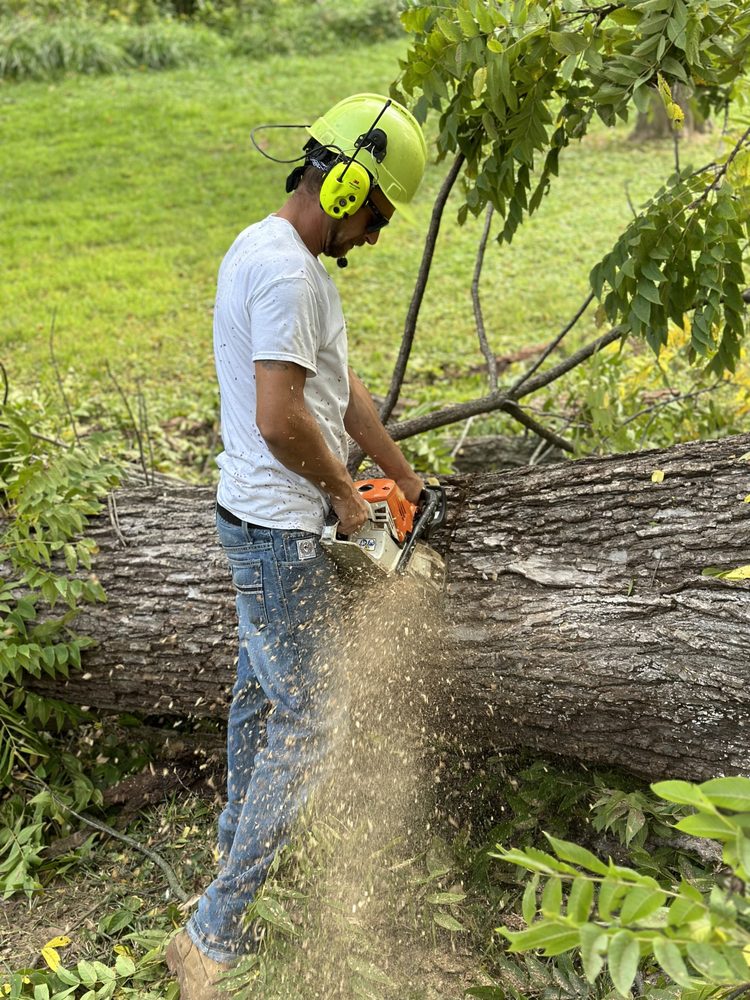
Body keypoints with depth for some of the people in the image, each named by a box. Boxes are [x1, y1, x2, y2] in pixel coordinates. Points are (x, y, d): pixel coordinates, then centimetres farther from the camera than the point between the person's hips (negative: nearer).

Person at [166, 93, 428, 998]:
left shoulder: (264, 249, 13)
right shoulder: (286, 270, -21)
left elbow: (339, 388, 16)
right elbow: (280, 419, -29)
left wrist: (402, 476, 18)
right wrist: (343, 494, -12)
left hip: (257, 522, 11)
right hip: (282, 530, -11)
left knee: (263, 687, 24)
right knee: (308, 718, -3)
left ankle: (237, 840, 46)